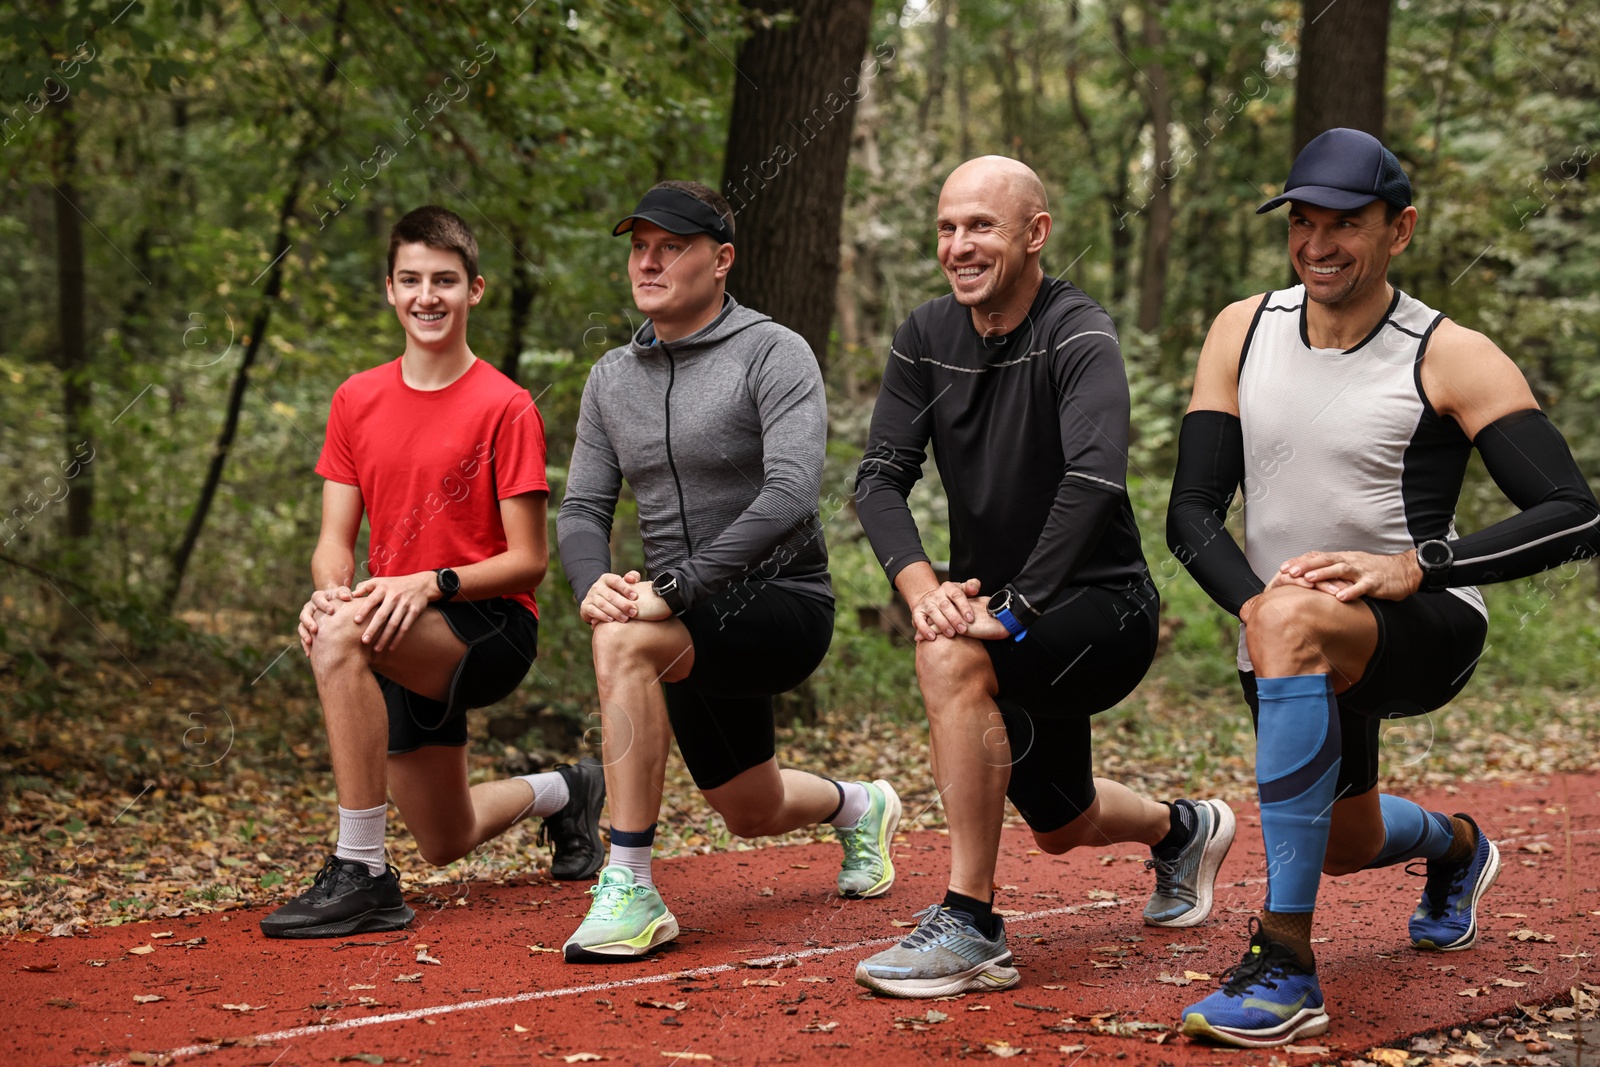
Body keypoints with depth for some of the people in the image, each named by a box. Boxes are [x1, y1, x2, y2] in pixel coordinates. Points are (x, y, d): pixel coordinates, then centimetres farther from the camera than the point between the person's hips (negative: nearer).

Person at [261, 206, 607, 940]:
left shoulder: (505, 407, -12)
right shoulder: (356, 400, 4)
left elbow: (528, 562, -12)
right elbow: (334, 541, 2)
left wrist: (430, 584, -28)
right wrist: (327, 589, -21)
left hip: (491, 628, -6)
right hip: (398, 644, 6)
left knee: (344, 634, -36)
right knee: (447, 844, 16)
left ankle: (359, 874, -29)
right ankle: (566, 792, 48)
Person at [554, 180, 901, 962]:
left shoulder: (774, 355, -13)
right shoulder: (612, 378, 8)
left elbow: (791, 496, -26)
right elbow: (583, 507, 6)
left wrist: (675, 587, -33)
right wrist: (592, 583, -18)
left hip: (782, 603, -7)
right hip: (689, 631, 7)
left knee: (624, 641, -34)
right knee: (753, 813, 19)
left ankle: (630, 890, -29)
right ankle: (862, 807, 55)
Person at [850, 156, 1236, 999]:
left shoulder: (1078, 336, -18)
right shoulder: (925, 339, 1)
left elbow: (1094, 480, -33)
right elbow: (880, 478, -6)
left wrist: (1014, 610, -38)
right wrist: (922, 587, -24)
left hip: (1102, 607, -7)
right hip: (1004, 617, 7)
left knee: (952, 658, -34)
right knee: (1062, 825, 21)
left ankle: (971, 927, -27)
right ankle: (1182, 830, 56)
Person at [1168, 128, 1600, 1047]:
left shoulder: (1451, 358, -13)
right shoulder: (1243, 333, 0)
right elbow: (1192, 511, -2)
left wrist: (1412, 568, -30)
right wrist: (1252, 599, -23)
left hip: (1425, 629, -6)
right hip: (1299, 645, 6)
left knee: (1292, 623, -40)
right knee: (1347, 846, 24)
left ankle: (1286, 964, -39)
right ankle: (1456, 847, 65)